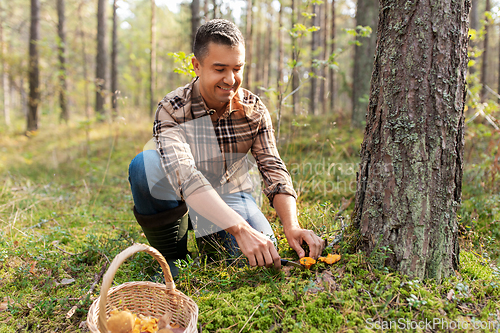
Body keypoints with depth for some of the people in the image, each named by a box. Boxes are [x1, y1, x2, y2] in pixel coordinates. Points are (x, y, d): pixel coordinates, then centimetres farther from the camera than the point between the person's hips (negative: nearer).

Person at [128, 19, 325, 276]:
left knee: (264, 251, -28)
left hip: (231, 197, 2)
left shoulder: (254, 110, -11)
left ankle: (212, 239, 9)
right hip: (182, 202, -2)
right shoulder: (172, 110, -23)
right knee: (146, 164, -32)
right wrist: (240, 229, -50)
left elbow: (274, 170, -14)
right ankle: (172, 257, -10)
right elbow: (184, 176, -38)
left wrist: (292, 226, -32)